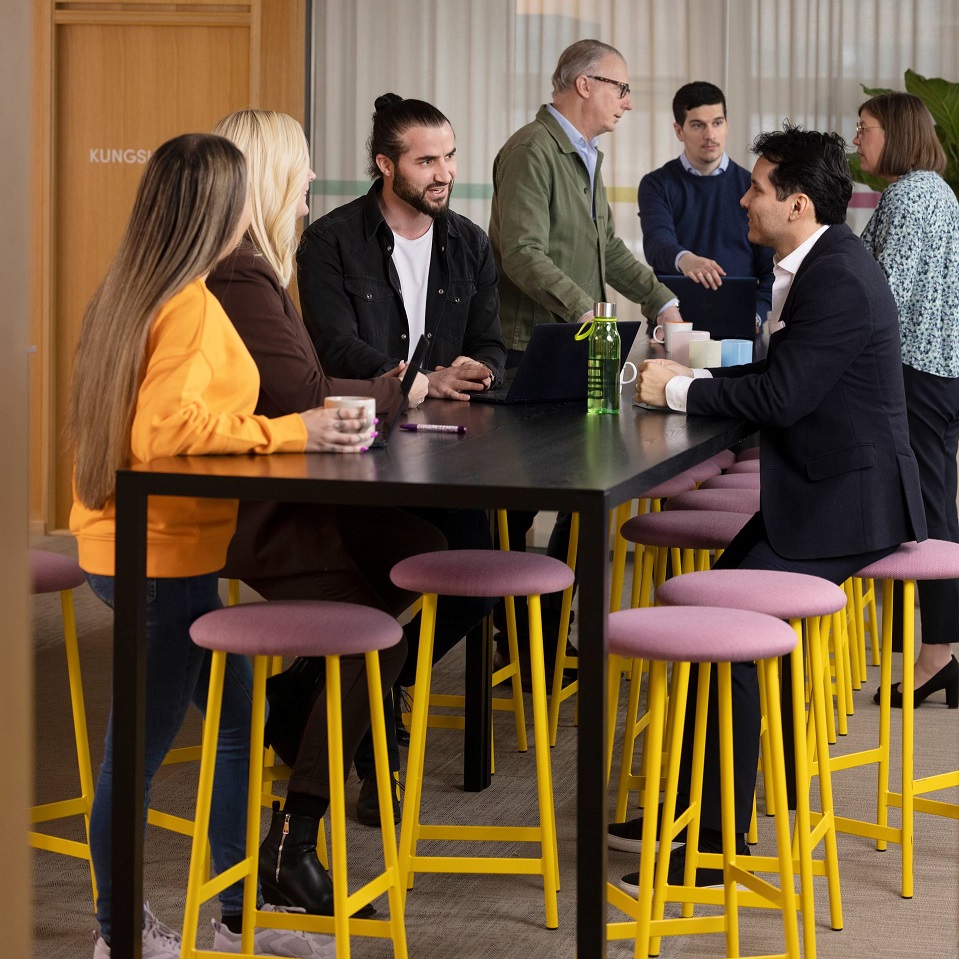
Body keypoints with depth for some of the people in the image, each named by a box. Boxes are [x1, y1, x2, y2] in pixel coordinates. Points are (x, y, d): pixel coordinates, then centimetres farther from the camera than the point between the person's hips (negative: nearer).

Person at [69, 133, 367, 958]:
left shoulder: (134, 290, 9)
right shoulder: (191, 306, -20)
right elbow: (165, 428, -30)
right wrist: (294, 433, -24)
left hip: (133, 542, 10)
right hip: (162, 556, -10)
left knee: (239, 719, 17)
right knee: (143, 744, 4)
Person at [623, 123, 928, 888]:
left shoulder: (839, 280, -19)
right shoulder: (826, 266, 13)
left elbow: (781, 396, -24)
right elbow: (778, 376, 18)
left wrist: (678, 389, -12)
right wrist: (692, 377, 5)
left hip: (844, 506, -10)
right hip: (827, 490, 10)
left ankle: (715, 842, -10)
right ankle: (691, 797, 15)